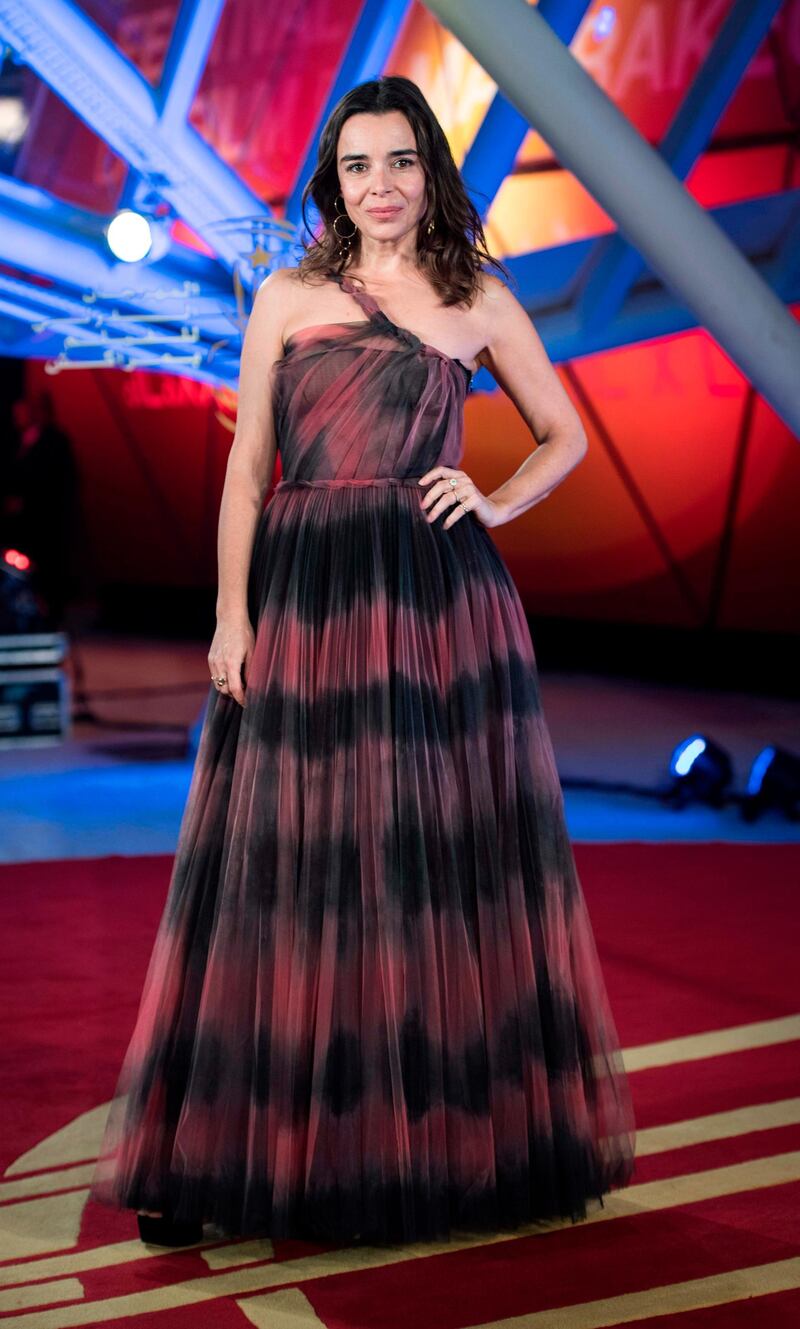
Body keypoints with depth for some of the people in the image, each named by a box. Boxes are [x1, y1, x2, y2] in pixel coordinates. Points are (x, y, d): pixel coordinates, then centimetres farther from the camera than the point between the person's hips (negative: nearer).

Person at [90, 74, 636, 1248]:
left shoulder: (481, 302, 11)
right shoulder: (288, 297, 9)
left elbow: (565, 435, 19)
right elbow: (247, 465, 5)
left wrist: (498, 504, 1)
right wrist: (232, 612, -3)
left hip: (439, 598, 1)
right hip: (306, 594, 0)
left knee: (449, 863, 3)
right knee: (291, 873, 1)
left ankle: (460, 1138, 15)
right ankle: (219, 1158, 9)